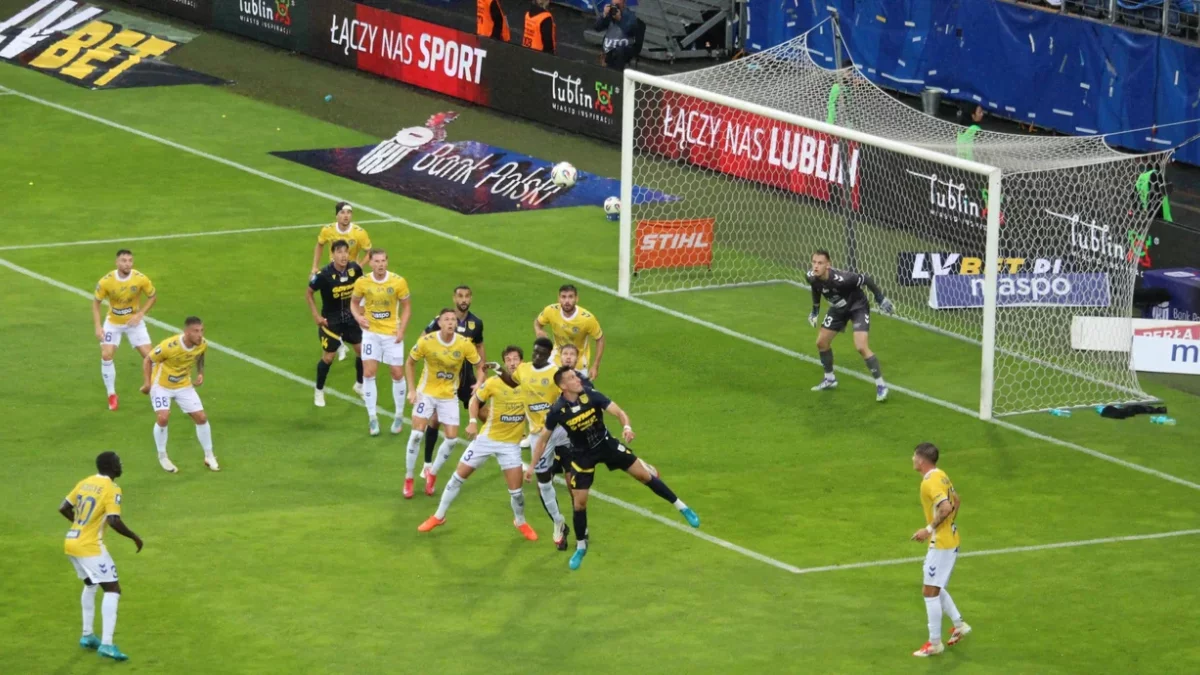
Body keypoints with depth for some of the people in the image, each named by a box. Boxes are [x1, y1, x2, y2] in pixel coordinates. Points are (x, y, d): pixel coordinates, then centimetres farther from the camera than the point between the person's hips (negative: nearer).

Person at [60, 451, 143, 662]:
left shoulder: (85, 483, 9)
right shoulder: (111, 489, -13)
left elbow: (63, 508, 13)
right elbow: (114, 521, -23)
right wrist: (134, 537, -8)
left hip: (71, 542, 8)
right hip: (90, 547, -8)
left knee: (90, 584, 28)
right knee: (112, 590, -5)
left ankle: (87, 635, 33)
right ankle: (106, 644, -15)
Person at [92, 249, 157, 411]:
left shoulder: (141, 279, -22)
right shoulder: (106, 281, -23)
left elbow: (153, 296, -5)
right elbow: (96, 302, -10)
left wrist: (140, 314, -17)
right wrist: (98, 327, -18)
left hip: (134, 322, 0)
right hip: (113, 323, 0)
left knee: (148, 354, -7)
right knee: (106, 355, -13)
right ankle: (112, 395, 4)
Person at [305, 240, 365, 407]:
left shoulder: (355, 269, -14)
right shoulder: (324, 274, -26)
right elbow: (308, 293, -11)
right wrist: (316, 315, -13)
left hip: (351, 317, 4)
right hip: (331, 320, -4)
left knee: (362, 349, 9)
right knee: (328, 357, 3)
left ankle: (359, 385, 32)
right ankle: (319, 392, 24)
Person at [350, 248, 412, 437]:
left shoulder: (398, 282, -13)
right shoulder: (362, 282, -10)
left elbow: (406, 307, -2)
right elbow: (354, 302, 6)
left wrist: (401, 330, -12)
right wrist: (358, 317, -15)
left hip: (392, 333, -1)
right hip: (371, 332, 1)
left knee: (397, 374, 5)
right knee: (368, 373, -6)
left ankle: (399, 415, 24)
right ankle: (372, 417, 7)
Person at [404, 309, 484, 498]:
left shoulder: (465, 344, -14)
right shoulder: (426, 341, -17)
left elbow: (479, 366, 0)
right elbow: (409, 363, -2)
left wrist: (479, 383, -20)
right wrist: (411, 389, -10)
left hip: (449, 396, 2)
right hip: (426, 393, -2)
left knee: (452, 439, -3)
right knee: (417, 434, -12)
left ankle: (431, 474, 22)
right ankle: (408, 479, 6)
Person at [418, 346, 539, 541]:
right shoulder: (493, 383, -13)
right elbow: (475, 399, 3)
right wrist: (473, 421, -10)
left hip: (510, 444, 0)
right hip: (486, 438, 0)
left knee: (515, 488, -3)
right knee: (459, 476, 4)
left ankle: (520, 522, 27)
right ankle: (438, 516, 21)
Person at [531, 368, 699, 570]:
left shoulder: (591, 396, -18)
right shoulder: (557, 411, -20)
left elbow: (619, 412, -18)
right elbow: (542, 439, -7)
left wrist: (627, 426, -39)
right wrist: (532, 466, -8)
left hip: (606, 444, 1)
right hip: (583, 455, -1)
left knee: (644, 475, 0)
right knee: (579, 502, -2)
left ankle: (682, 508, 15)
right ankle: (580, 548, 20)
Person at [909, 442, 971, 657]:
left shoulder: (930, 483, -21)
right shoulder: (941, 476, 8)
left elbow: (946, 508, -32)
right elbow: (956, 501, 19)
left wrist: (929, 529, -23)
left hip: (940, 544, -10)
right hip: (950, 540, 10)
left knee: (930, 591, -3)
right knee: (935, 588, 23)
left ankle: (934, 643, 3)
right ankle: (959, 624, 27)